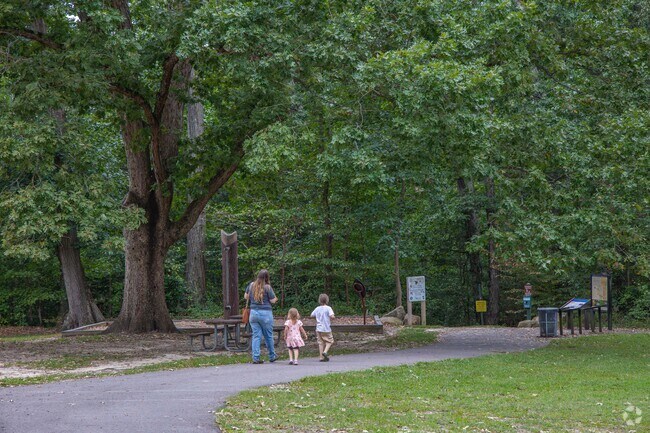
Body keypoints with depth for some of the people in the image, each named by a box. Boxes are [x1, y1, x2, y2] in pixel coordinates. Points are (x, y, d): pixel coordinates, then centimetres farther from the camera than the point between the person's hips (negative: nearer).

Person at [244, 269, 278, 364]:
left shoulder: (251, 285, 3)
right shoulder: (267, 287, -10)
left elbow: (246, 296, 15)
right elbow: (273, 300, -7)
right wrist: (275, 299, 15)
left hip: (253, 312, 3)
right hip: (265, 313, -3)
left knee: (256, 336, 4)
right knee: (268, 336, 10)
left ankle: (256, 358, -1)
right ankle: (272, 357, 23)